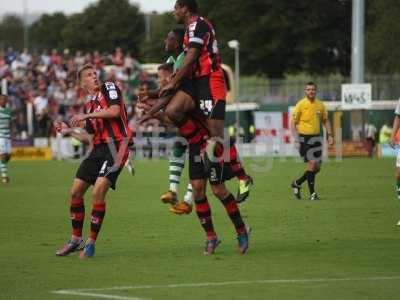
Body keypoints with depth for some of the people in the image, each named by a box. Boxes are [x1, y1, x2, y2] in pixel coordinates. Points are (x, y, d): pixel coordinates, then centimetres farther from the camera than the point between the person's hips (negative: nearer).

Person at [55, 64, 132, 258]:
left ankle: (91, 243, -9)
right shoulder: (89, 105, 20)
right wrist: (68, 130, 18)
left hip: (115, 146, -8)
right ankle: (76, 240, 20)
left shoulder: (109, 88, 1)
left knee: (98, 193, -19)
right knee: (75, 192, 6)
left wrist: (86, 115, -11)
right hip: (98, 149, 8)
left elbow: (114, 111, -16)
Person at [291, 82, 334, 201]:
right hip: (304, 138, -6)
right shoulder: (301, 104, -7)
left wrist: (329, 135, 7)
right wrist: (296, 138, -14)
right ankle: (312, 193, -4)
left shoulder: (320, 105, 7)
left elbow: (325, 120, 18)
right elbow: (293, 122, -6)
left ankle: (297, 183, 26)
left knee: (317, 167, 5)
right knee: (312, 163, -14)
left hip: (316, 137, 6)